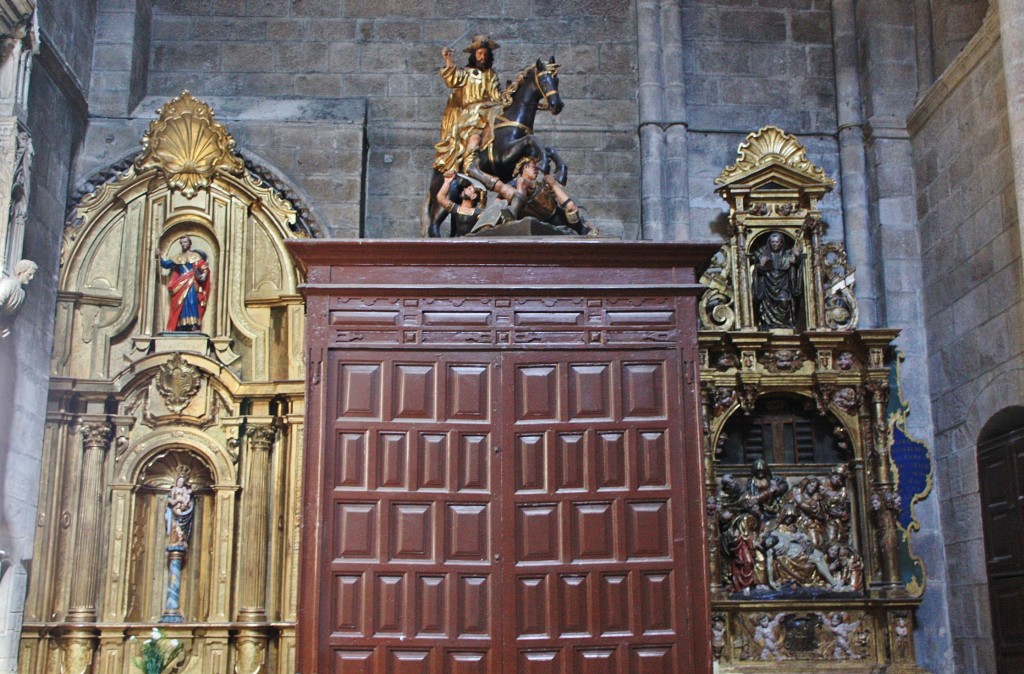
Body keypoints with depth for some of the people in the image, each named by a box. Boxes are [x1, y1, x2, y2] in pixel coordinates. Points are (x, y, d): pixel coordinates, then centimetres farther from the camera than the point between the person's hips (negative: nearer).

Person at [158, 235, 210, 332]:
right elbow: (165, 264, 15)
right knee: (180, 306, -1)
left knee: (192, 303, -20)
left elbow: (204, 267, -1)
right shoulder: (178, 258, 17)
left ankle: (194, 326, -26)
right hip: (181, 286, 4)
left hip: (192, 285, -4)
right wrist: (159, 256, 1)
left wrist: (204, 275, -20)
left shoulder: (195, 256, 7)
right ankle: (181, 329, 1)